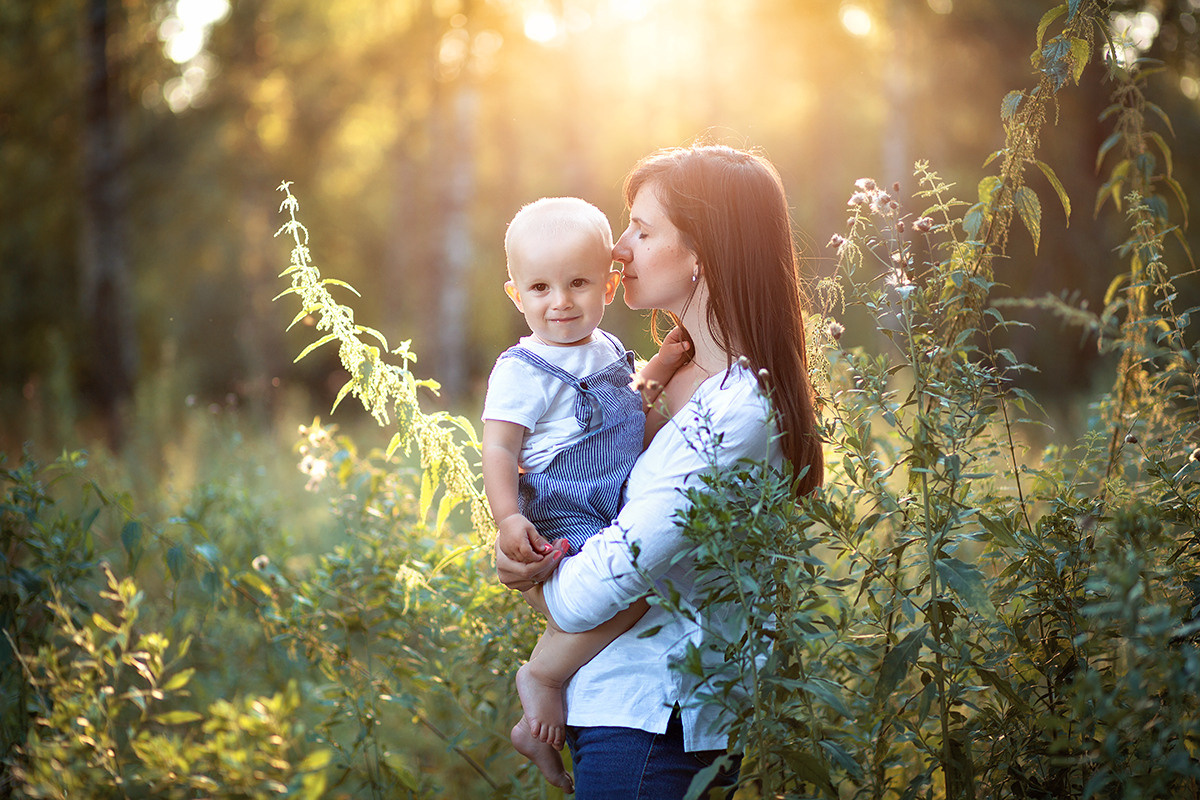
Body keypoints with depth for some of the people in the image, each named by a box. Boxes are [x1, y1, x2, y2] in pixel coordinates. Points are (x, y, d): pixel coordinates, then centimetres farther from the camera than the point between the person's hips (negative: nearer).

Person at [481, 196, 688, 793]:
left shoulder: (607, 350, 13)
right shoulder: (523, 371, -12)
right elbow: (498, 449, -17)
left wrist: (658, 369, 13)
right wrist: (508, 518, -30)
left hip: (617, 512, 9)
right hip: (563, 516, -9)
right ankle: (543, 677, -12)